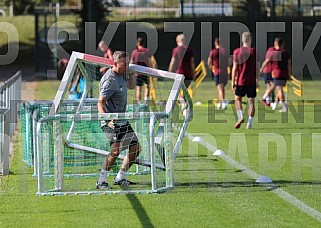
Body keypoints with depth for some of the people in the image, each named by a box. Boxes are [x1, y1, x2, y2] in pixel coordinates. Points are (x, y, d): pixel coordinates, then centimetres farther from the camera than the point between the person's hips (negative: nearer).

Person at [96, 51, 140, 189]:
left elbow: (131, 86, 26)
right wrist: (107, 120, -37)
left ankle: (119, 178, 22)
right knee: (116, 149, -26)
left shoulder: (122, 74, 8)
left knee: (135, 148, 10)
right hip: (112, 122, -10)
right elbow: (100, 103, -23)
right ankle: (101, 181, -18)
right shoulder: (110, 80, -20)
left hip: (122, 120, 10)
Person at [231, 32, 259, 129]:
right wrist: (257, 80, 4)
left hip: (240, 81, 0)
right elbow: (257, 68, -4)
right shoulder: (254, 52, -4)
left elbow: (235, 67, -3)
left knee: (238, 99, 15)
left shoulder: (236, 52, -3)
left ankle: (240, 116, -7)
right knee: (251, 101, 5)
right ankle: (249, 123, 2)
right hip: (252, 81, 0)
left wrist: (233, 81, 2)